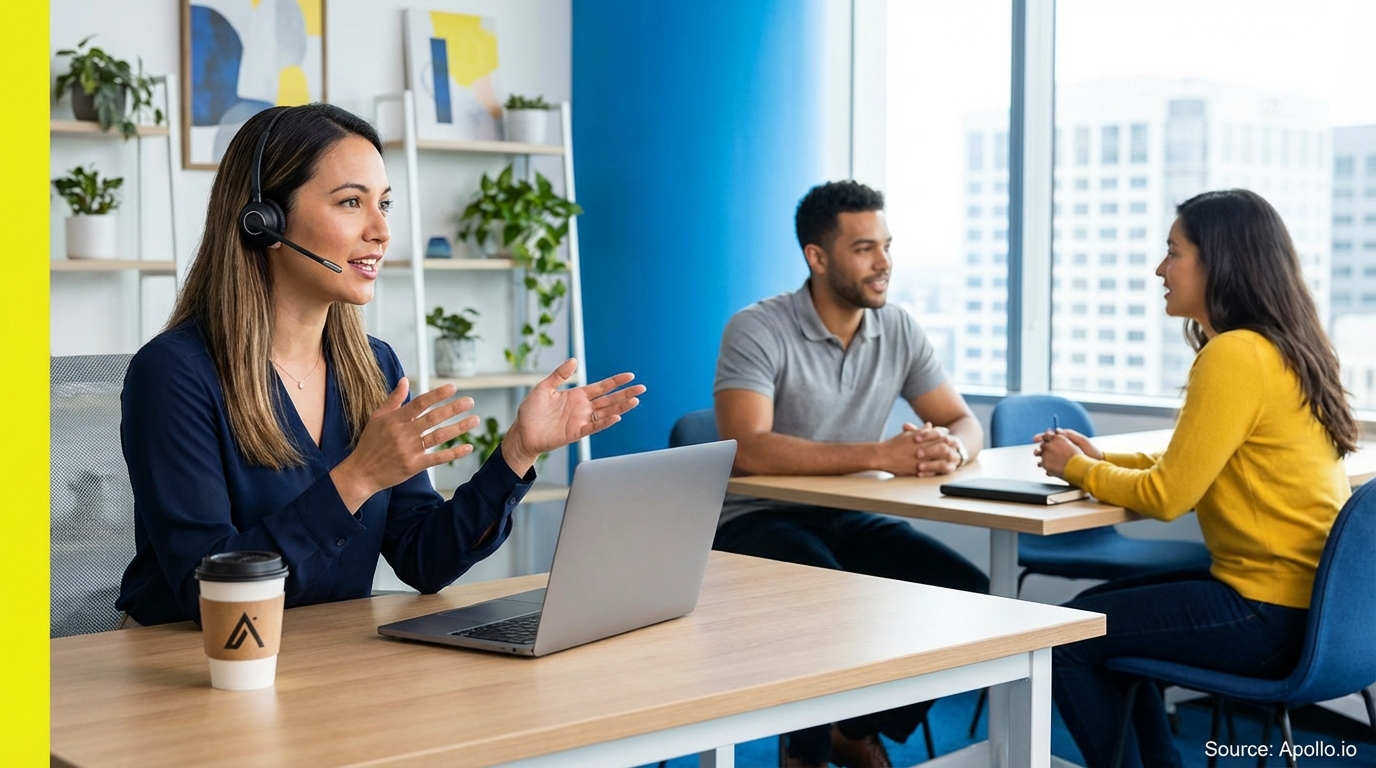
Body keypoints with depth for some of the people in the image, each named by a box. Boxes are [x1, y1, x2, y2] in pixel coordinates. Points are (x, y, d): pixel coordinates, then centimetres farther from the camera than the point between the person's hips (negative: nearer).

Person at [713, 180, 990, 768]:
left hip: (853, 519, 6)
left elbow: (965, 423, 4)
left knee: (969, 593, -14)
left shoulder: (898, 331, 2)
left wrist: (952, 448, -23)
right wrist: (879, 455, -34)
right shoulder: (757, 331, -16)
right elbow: (747, 450, -29)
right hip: (760, 520, -6)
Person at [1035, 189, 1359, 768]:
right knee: (1101, 610, 22)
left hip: (1271, 614, -10)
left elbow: (1166, 496, -18)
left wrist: (1077, 469, -3)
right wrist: (1100, 460, 9)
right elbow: (1191, 470, 16)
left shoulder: (1234, 356, -20)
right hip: (1305, 592, 10)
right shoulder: (1281, 348, 10)